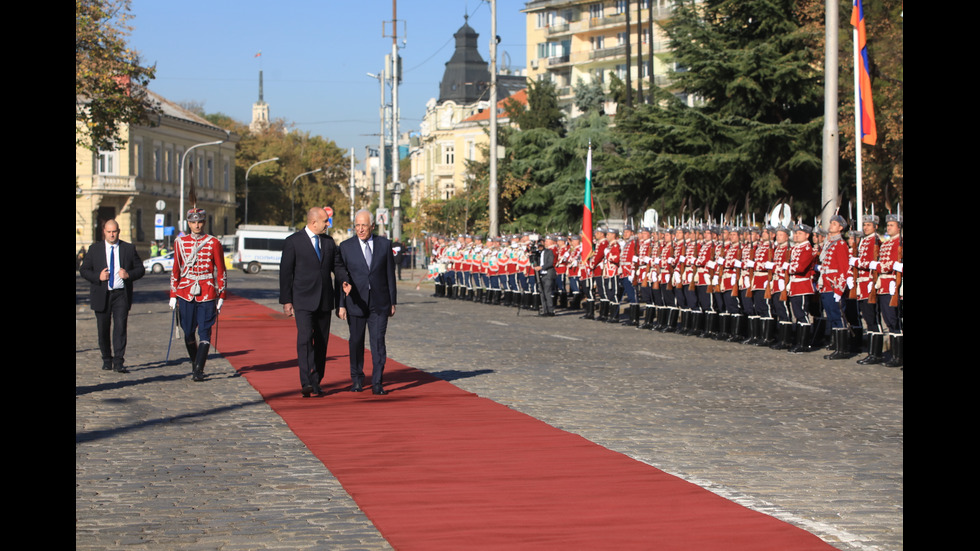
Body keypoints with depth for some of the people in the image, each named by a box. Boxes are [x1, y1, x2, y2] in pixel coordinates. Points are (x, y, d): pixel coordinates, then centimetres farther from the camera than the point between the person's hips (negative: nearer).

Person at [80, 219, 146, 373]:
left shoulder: (129, 249, 6)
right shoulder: (95, 249, 7)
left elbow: (140, 269, 8)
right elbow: (83, 270, 6)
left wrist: (129, 274, -13)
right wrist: (98, 277, -12)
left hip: (121, 295, -1)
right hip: (102, 295, 1)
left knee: (120, 327, -12)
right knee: (103, 330, 7)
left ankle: (118, 362, -14)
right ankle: (107, 360, 23)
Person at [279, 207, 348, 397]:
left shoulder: (329, 242, 13)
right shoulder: (293, 242, -2)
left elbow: (337, 266, 12)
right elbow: (285, 272, -2)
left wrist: (345, 281, -10)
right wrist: (286, 301, -6)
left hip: (325, 301, 5)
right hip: (303, 301, -5)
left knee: (321, 342, 7)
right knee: (305, 338, -17)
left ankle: (316, 383, 15)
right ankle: (306, 383, -24)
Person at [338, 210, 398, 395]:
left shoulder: (384, 244, 3)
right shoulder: (346, 247, 0)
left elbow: (390, 274, 7)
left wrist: (393, 301, 6)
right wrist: (341, 305, -4)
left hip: (379, 303, 0)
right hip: (356, 302, 0)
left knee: (378, 341, -6)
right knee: (356, 342, 9)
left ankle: (377, 383, -3)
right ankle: (357, 380, 24)